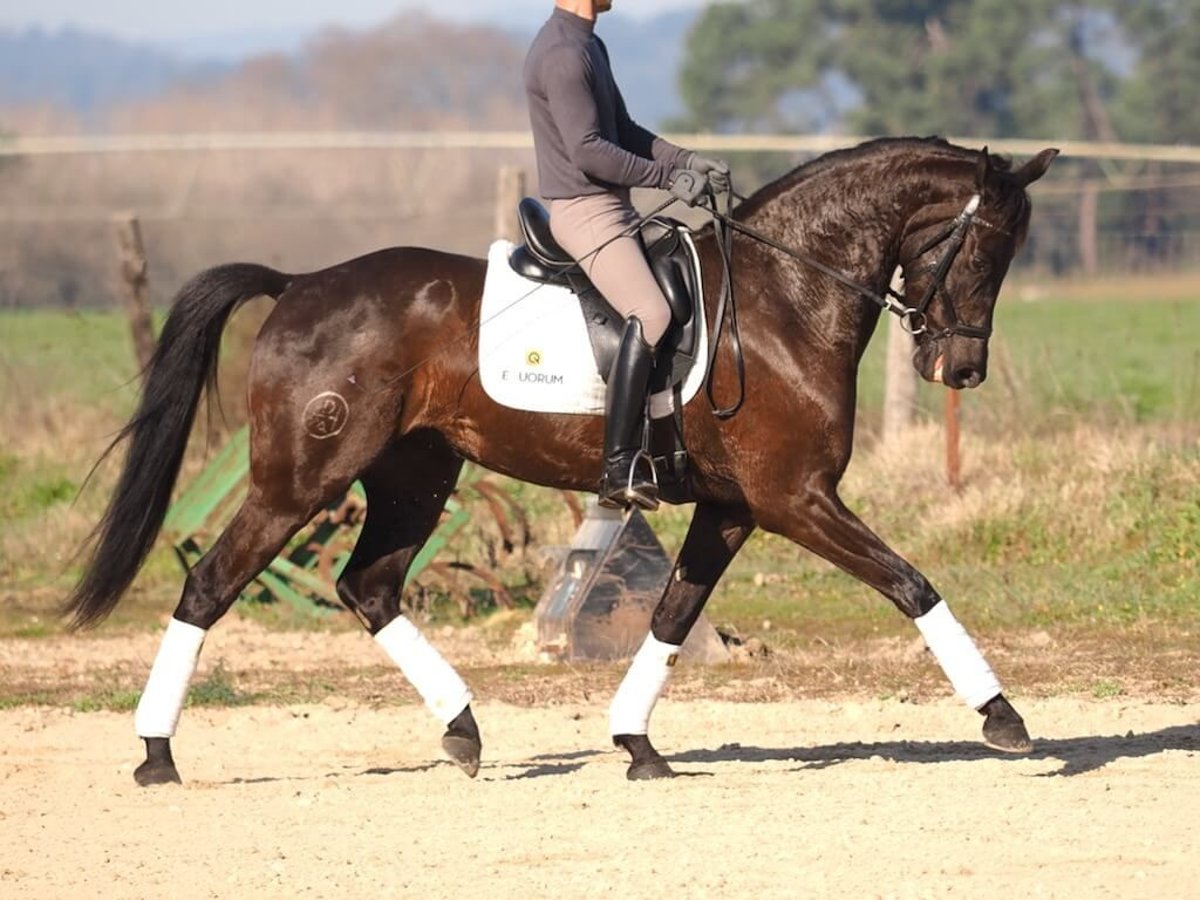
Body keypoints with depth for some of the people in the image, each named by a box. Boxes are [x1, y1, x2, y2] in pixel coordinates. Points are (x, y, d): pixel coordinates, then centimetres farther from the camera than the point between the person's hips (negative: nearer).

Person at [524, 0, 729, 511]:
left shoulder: (589, 46, 16)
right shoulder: (562, 54, -17)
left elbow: (625, 132, 21)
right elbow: (588, 151, -22)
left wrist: (689, 161, 8)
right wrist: (667, 175, -15)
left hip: (614, 209, 11)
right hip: (584, 212, -11)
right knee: (650, 313, -26)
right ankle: (619, 467, -31)